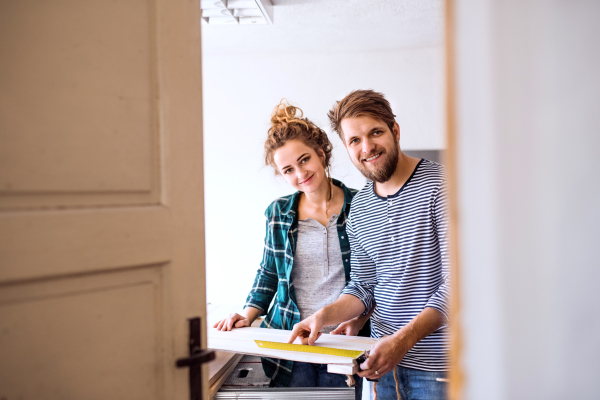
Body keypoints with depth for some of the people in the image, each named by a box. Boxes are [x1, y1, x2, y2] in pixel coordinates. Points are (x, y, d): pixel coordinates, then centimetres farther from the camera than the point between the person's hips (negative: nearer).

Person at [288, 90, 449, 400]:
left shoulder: (439, 186, -13)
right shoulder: (359, 207, 7)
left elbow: (457, 281, -17)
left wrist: (403, 339, -26)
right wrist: (325, 315, -7)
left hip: (437, 363, -5)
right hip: (385, 360, 5)